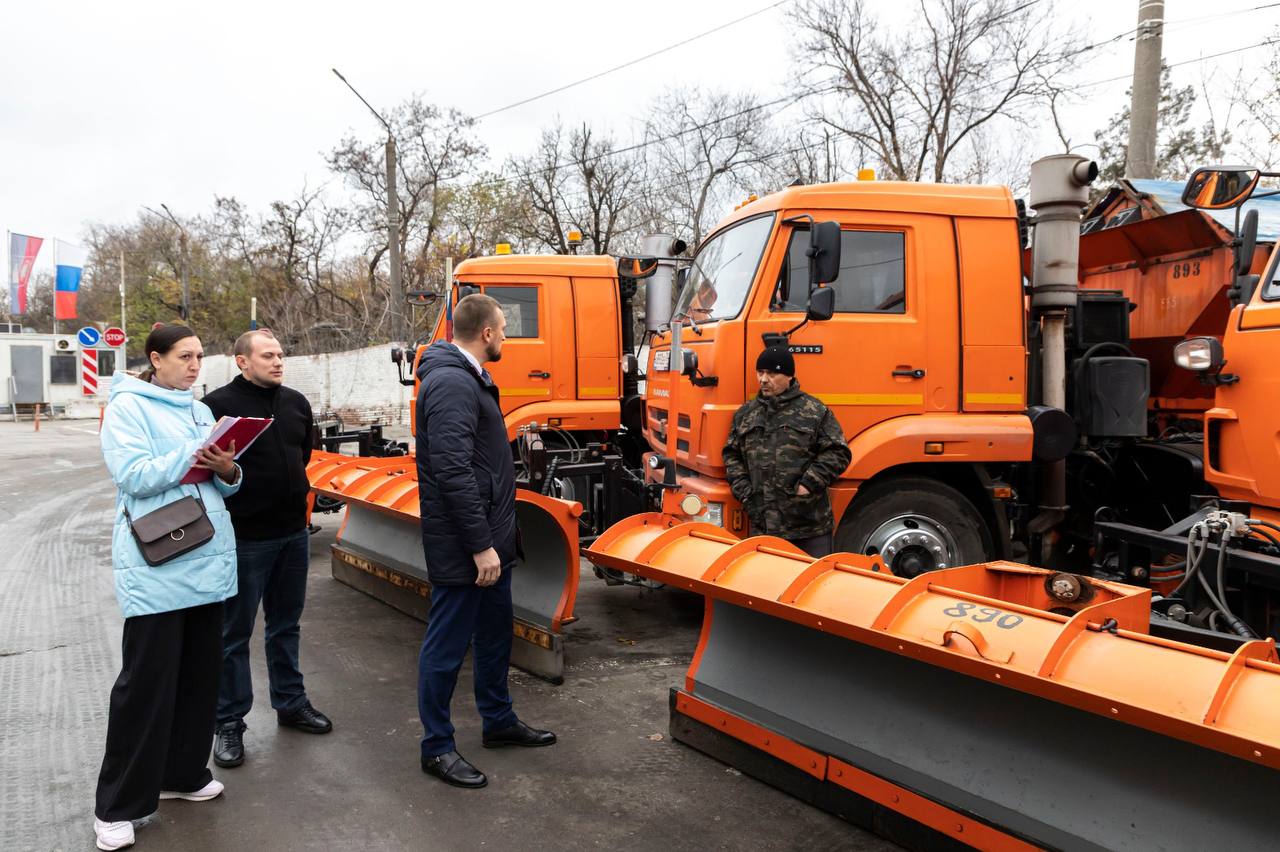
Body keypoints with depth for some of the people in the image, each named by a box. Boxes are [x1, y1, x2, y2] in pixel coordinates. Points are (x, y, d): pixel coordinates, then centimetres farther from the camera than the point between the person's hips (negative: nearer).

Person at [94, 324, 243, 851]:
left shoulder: (200, 411, 16)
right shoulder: (127, 406, -5)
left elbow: (225, 486, 16)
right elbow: (132, 474, -17)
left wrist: (227, 469, -6)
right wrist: (195, 455, -22)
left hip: (207, 559, 7)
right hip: (156, 566, -7)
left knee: (199, 672, 12)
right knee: (147, 680, -4)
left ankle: (183, 774, 28)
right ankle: (117, 805, 7)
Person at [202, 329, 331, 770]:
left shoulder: (296, 403, 7)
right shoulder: (219, 404, -13)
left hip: (293, 532, 6)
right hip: (244, 537, -6)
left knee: (286, 625, 18)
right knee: (235, 633, 5)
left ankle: (291, 703, 32)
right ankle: (229, 723, 16)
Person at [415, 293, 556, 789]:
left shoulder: (468, 378, 14)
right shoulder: (451, 384, -20)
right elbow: (454, 472, -27)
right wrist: (480, 545, -25)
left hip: (489, 536, 11)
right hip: (464, 545, -11)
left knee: (494, 633, 22)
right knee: (448, 645, 2)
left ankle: (499, 721, 37)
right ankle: (437, 747, 15)